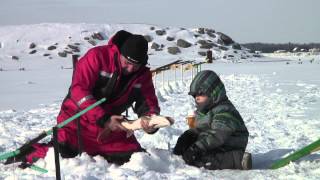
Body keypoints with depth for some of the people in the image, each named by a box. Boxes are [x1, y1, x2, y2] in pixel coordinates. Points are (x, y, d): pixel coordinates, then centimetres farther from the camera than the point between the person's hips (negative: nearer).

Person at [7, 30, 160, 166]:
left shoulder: (143, 75, -3)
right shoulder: (97, 56, -19)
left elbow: (149, 104, 0)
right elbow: (79, 90, -24)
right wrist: (103, 119, -30)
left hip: (110, 124, 5)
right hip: (78, 120, -5)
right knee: (64, 154, -25)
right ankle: (26, 153, 6)